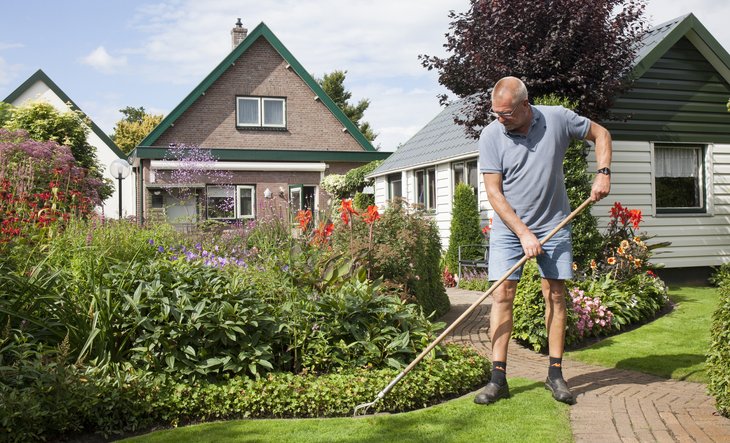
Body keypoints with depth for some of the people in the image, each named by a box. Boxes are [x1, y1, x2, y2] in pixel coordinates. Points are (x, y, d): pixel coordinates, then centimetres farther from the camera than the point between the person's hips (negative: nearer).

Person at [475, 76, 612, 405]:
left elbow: (600, 134, 10)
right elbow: (494, 193, -11)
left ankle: (555, 374, 11)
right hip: (508, 227, -1)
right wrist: (523, 233, -17)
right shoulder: (490, 136, -10)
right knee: (502, 295, -8)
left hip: (554, 226, 1)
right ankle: (498, 378, -3)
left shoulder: (558, 119, -7)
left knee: (555, 295, 2)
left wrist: (603, 173, -4)